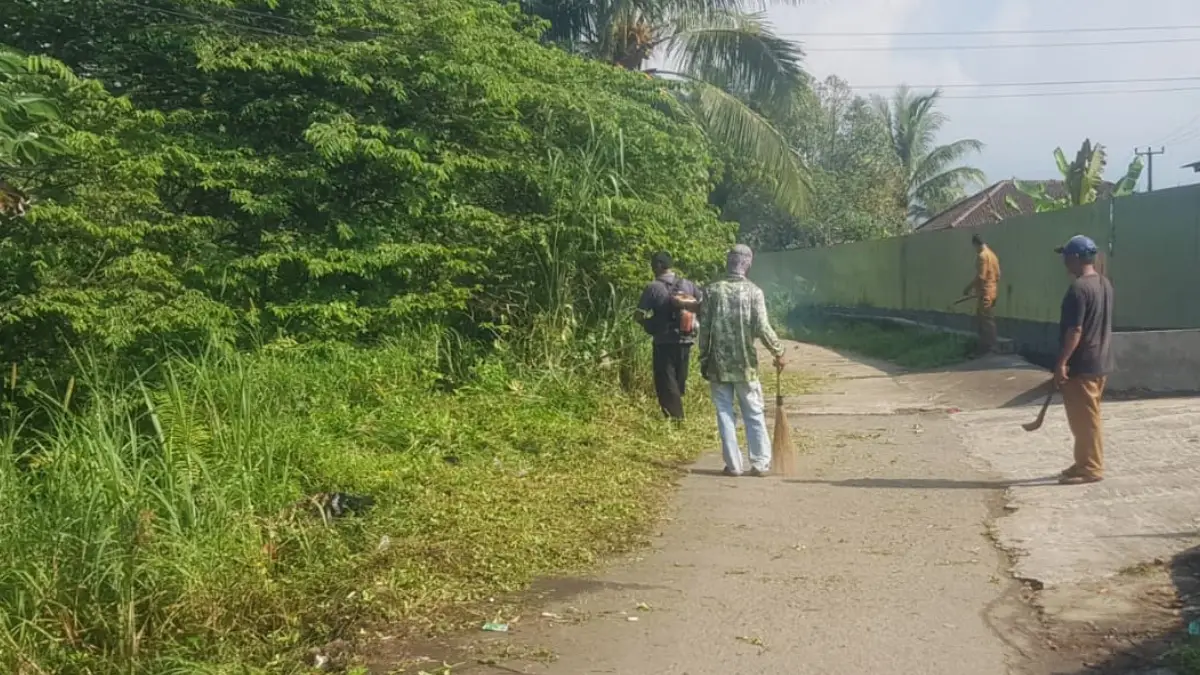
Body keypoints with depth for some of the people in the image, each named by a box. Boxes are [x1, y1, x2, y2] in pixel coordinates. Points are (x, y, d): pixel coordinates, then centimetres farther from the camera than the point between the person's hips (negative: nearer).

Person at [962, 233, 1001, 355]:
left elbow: (980, 277, -21)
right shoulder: (992, 255, 14)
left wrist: (968, 287, -12)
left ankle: (988, 351, -6)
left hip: (984, 294, -10)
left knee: (985, 323, -7)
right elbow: (997, 275, 16)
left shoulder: (982, 256, -15)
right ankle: (990, 350, 17)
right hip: (991, 293, 10)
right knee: (989, 322, 13)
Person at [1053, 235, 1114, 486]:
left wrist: (1061, 363, -19)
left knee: (1084, 419, -1)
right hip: (1100, 362, 10)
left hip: (1081, 365, -10)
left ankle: (1091, 468, 5)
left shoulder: (1078, 288, -20)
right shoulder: (1105, 284, 10)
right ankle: (1085, 463, 26)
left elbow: (1075, 330, -23)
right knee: (1087, 417, 17)